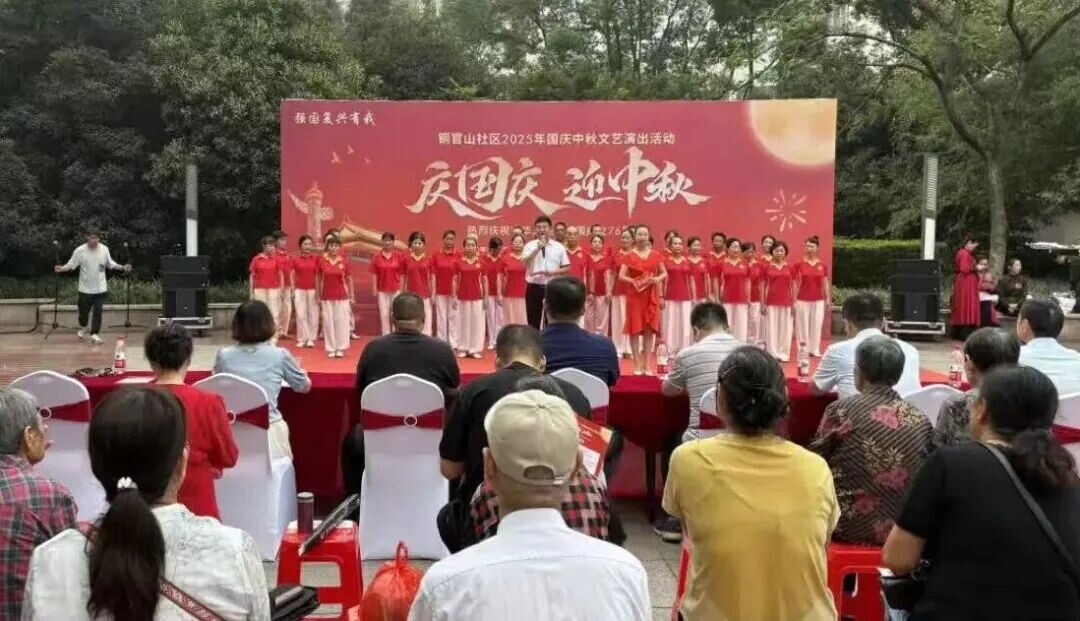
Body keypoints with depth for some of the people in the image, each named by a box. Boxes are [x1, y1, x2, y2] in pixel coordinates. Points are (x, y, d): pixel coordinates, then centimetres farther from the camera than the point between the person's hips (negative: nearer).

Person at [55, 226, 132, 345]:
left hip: (100, 288, 1)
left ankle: (94, 334, 4)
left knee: (98, 311, -4)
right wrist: (61, 269, -22)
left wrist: (122, 267, -2)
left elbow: (110, 264, 9)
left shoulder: (104, 249, -5)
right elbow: (71, 264, -5)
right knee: (84, 311, 11)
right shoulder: (80, 251, -11)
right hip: (85, 288, -1)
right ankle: (82, 327, 41)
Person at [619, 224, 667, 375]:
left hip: (651, 296, 2)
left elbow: (664, 273, 12)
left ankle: (647, 365, 8)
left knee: (649, 329, 2)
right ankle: (637, 365, 3)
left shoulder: (655, 255, 6)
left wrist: (658, 279, -9)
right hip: (634, 295, -2)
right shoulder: (629, 256, 0)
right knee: (635, 329, -3)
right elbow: (621, 276, -5)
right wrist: (634, 281, -20)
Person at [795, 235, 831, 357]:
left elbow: (825, 284, 7)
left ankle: (815, 350, 14)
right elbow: (796, 284, -1)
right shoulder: (799, 265, -2)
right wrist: (794, 300, -5)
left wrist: (828, 300, 3)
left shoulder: (823, 266, 5)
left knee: (816, 325, 5)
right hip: (802, 300, -2)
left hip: (818, 300, 2)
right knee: (802, 325, 1)